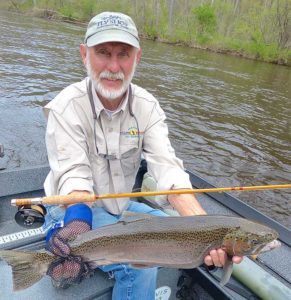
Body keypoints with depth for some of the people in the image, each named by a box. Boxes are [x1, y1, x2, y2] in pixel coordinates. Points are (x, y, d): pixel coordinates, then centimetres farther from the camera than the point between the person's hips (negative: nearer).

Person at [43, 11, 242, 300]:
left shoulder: (147, 106, -10)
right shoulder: (66, 107, -20)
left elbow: (168, 169, -22)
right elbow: (74, 175, -27)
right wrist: (79, 219, -49)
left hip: (122, 207, 5)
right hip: (75, 209, -4)